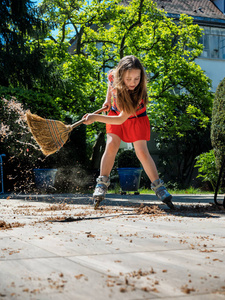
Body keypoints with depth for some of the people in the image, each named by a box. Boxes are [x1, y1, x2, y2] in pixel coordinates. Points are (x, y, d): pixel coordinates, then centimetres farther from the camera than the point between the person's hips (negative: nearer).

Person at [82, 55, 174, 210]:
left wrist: (95, 118, -40)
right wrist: (108, 98, -1)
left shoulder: (139, 93, -37)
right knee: (111, 146, -15)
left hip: (136, 119, -3)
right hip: (116, 113, 3)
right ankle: (101, 185, -7)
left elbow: (121, 119, -38)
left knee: (142, 152, -11)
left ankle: (159, 187, 0)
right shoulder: (113, 75, -25)